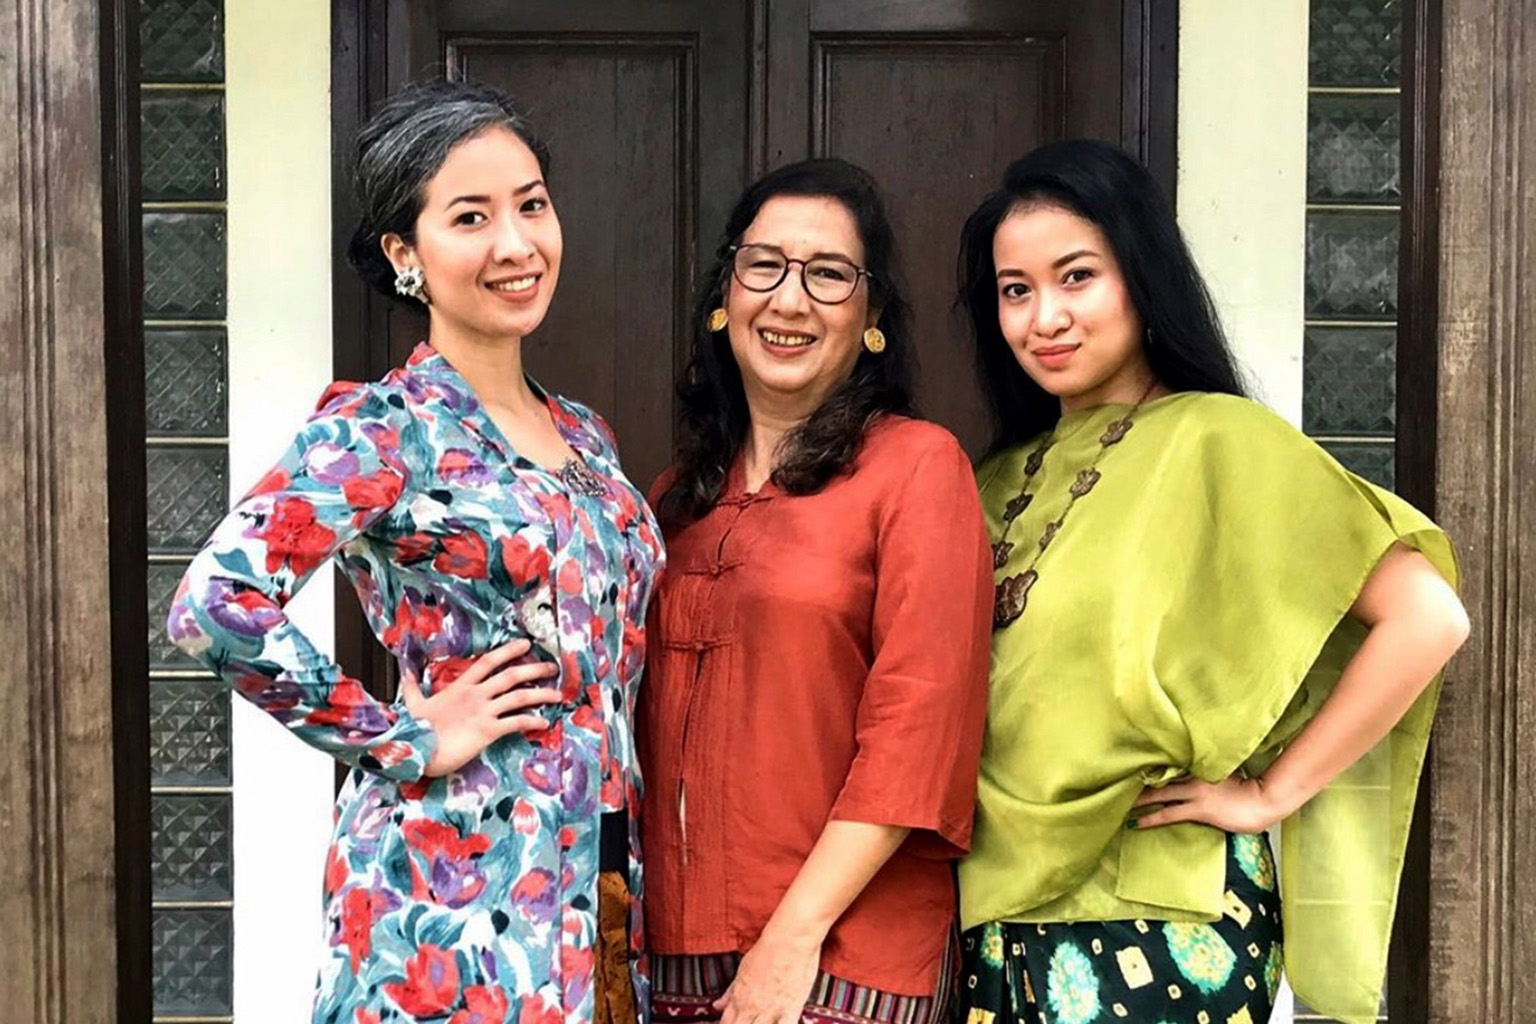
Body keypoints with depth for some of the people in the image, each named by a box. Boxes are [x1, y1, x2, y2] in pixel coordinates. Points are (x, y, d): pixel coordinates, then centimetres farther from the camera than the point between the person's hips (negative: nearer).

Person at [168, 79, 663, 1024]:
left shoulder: (585, 436, 11)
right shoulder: (381, 430, -11)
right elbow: (215, 604, -25)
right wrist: (401, 738, -16)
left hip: (604, 890, 7)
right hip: (456, 886, -7)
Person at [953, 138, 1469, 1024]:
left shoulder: (1216, 441, -10)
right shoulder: (1007, 479, 9)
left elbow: (1427, 618, -17)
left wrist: (1271, 792, -12)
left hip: (1158, 926, -5)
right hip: (1000, 912, 6)